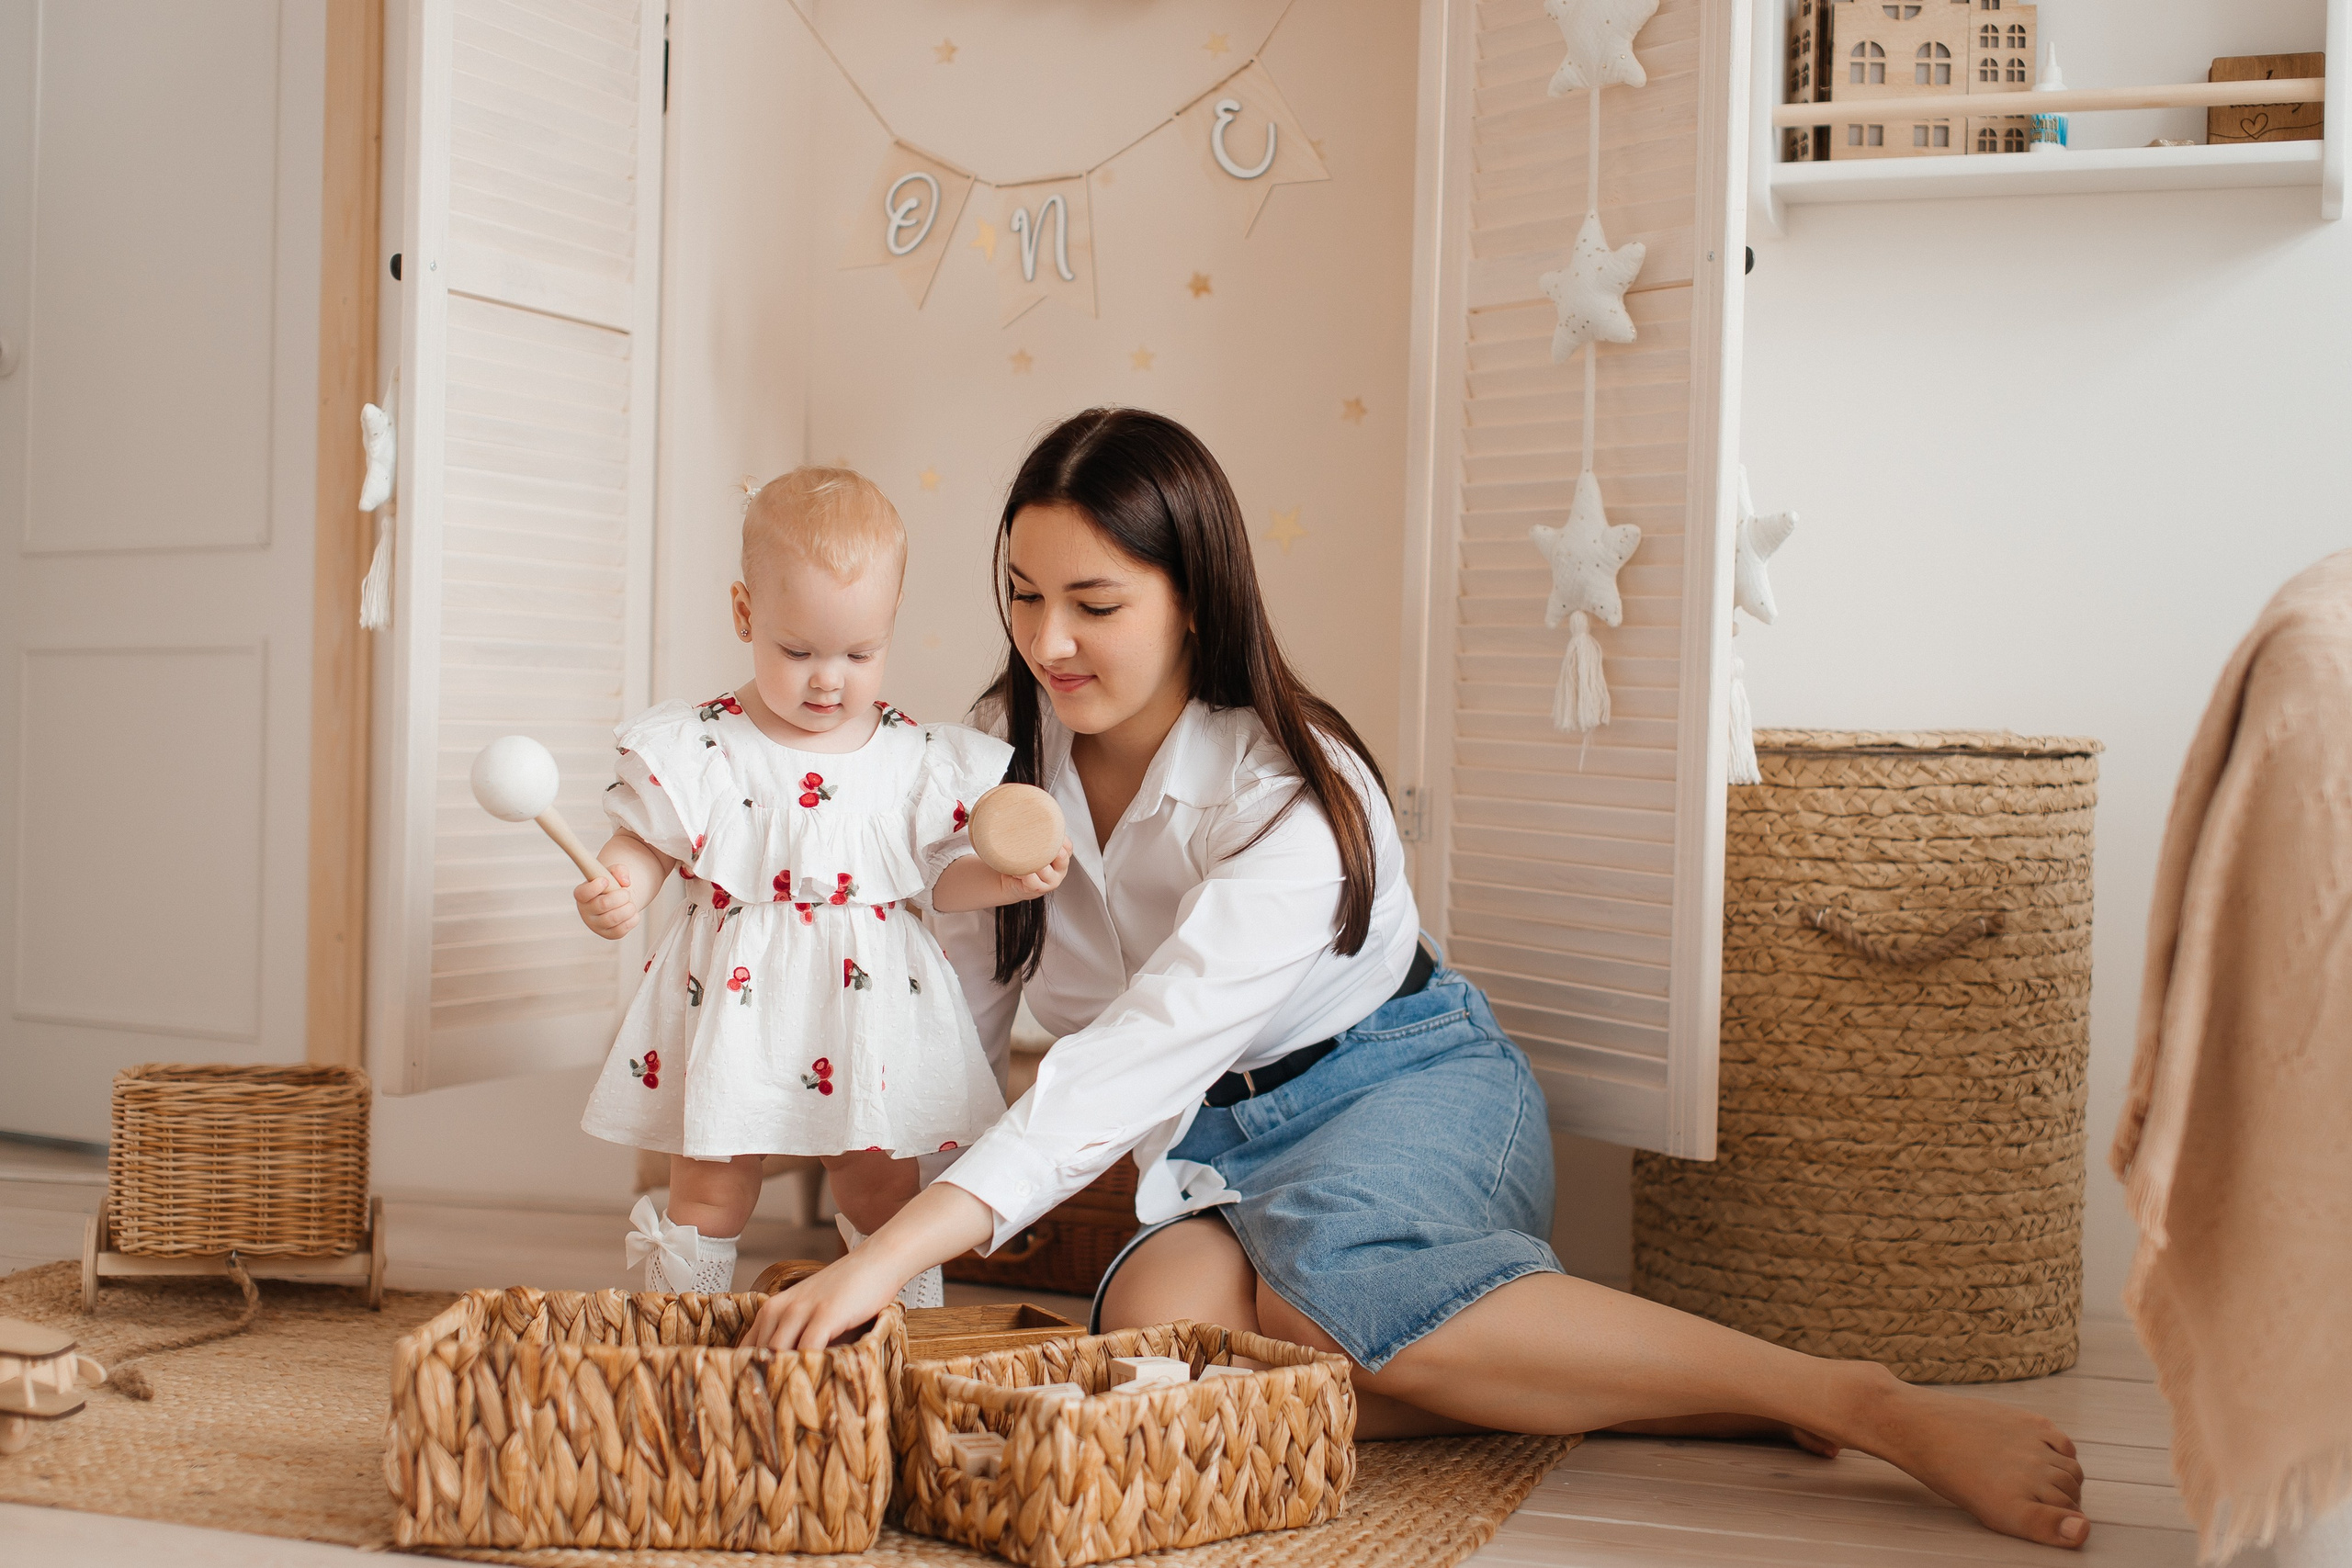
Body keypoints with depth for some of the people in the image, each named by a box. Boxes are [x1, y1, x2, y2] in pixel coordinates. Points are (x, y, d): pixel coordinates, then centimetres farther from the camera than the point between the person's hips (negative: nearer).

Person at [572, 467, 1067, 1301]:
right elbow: (649, 843, 1)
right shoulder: (699, 747, -6)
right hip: (731, 1004, -1)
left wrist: (1005, 877, -13)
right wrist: (619, 887, -19)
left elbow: (940, 873, 5)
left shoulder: (921, 757, -1)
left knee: (882, 1183, 11)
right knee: (711, 1185, 7)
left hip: (870, 1006, 1)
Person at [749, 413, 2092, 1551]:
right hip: (1219, 1142, 5)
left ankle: (1864, 1404, -33)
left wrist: (901, 1249, -43)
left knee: (1319, 1277, -40)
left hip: (1412, 1088, -5)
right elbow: (956, 1005, 2)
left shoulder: (1296, 799, -23)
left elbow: (1148, 1050, -35)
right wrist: (862, 1226, -11)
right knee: (1160, 1321, -31)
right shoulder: (1011, 754, -3)